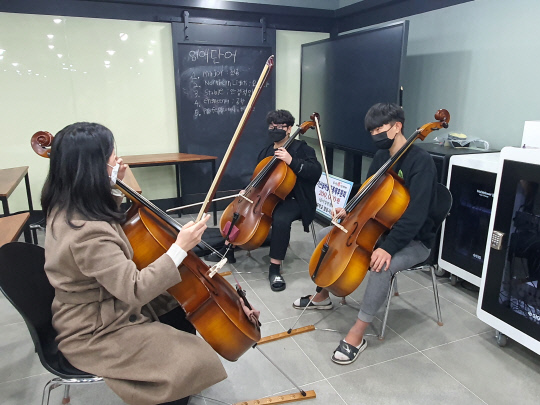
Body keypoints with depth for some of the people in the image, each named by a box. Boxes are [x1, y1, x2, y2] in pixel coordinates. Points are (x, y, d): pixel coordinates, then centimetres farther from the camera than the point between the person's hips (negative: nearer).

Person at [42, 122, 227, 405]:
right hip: (94, 334, -9)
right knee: (191, 359, -11)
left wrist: (112, 188, 5)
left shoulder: (67, 207, -4)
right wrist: (180, 248, -33)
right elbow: (134, 291, -34)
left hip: (104, 306, 10)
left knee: (185, 314, 15)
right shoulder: (88, 233, -35)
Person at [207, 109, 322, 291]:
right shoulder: (265, 152, 13)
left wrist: (292, 161, -33)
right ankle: (227, 250, 21)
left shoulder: (301, 148, -8)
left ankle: (275, 268, -22)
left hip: (292, 201, -7)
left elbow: (316, 171, -24)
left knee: (280, 219, -37)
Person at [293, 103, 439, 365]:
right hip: (378, 227, 8)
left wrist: (389, 247, -39)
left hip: (413, 240, -8)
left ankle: (357, 335, -22)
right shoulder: (381, 156, 3)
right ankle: (322, 296, 23)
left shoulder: (421, 161, -22)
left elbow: (416, 214, -31)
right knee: (325, 235, 5)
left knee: (382, 266, -39)